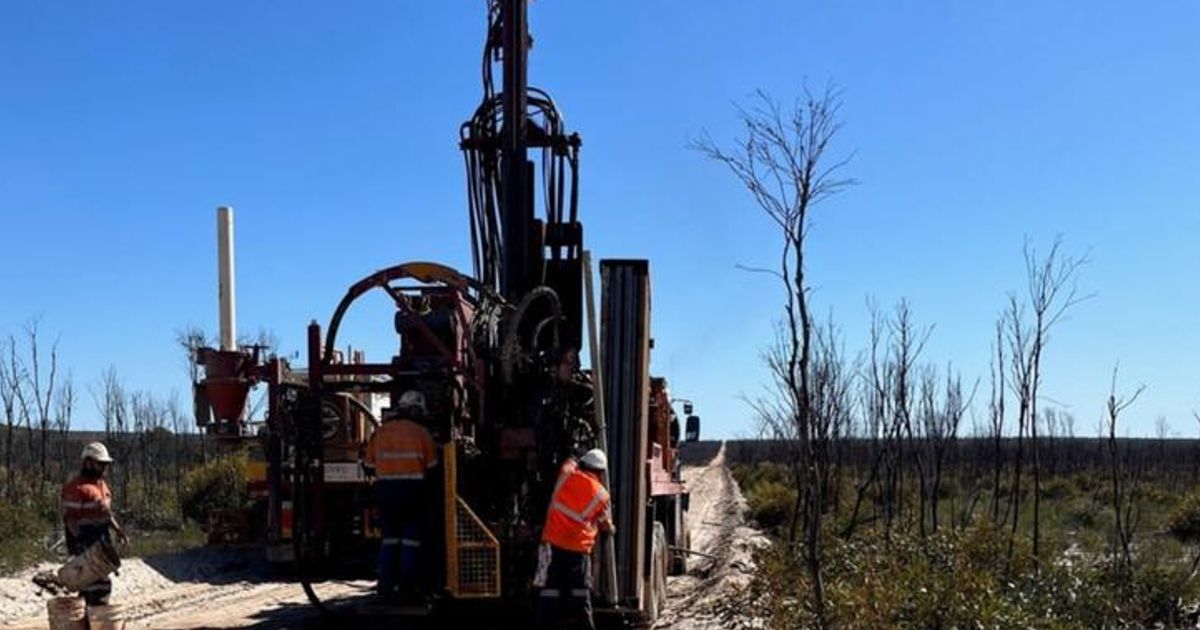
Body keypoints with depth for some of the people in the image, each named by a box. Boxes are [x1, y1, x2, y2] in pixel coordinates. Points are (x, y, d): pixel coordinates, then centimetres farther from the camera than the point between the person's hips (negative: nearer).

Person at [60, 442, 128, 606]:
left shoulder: (101, 484, 15)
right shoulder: (76, 487, -15)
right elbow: (70, 517, -18)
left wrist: (118, 531, 15)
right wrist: (79, 542, -25)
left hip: (102, 542, 10)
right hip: (87, 543, -10)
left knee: (88, 582, 16)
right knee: (100, 585, -13)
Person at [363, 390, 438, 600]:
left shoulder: (380, 432, 5)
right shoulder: (421, 433, -4)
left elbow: (369, 467, 8)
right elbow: (432, 466, -1)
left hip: (386, 489, 3)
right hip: (413, 490, -3)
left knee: (389, 539, 13)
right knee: (412, 540, 4)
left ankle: (385, 586, 10)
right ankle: (407, 587, 2)